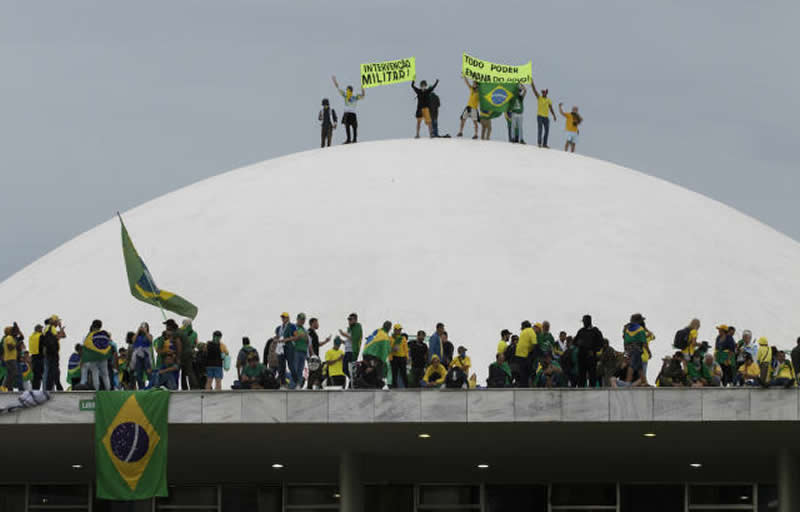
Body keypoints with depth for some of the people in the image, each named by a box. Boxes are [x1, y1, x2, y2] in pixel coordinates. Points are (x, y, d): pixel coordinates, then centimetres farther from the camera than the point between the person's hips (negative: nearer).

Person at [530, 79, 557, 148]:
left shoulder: (548, 100, 10)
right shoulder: (539, 97, 4)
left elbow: (551, 109, 10)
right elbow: (534, 89, -3)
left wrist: (554, 116, -1)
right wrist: (531, 82, -11)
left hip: (546, 117, 4)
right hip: (540, 116, -4)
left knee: (547, 130, 2)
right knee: (540, 129, -13)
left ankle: (544, 144, 8)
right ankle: (539, 143, -16)